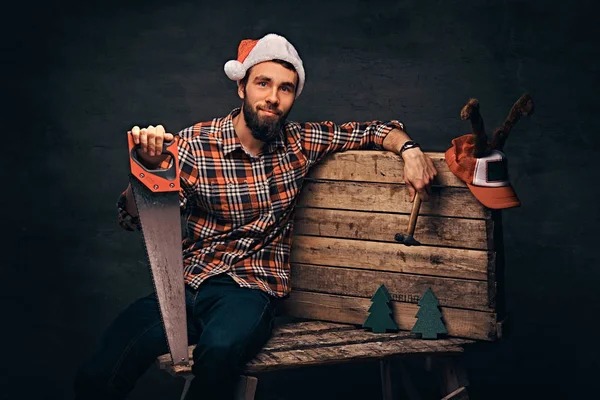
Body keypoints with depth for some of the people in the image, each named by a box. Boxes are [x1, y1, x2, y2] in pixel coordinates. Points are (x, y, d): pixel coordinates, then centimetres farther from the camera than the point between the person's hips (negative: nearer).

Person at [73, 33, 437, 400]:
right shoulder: (194, 144, -2)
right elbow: (136, 219, -5)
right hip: (184, 283, -1)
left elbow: (373, 130, 19)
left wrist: (409, 149, -2)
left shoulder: (300, 144, 8)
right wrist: (149, 166, -24)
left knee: (220, 349, -36)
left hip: (250, 288, 1)